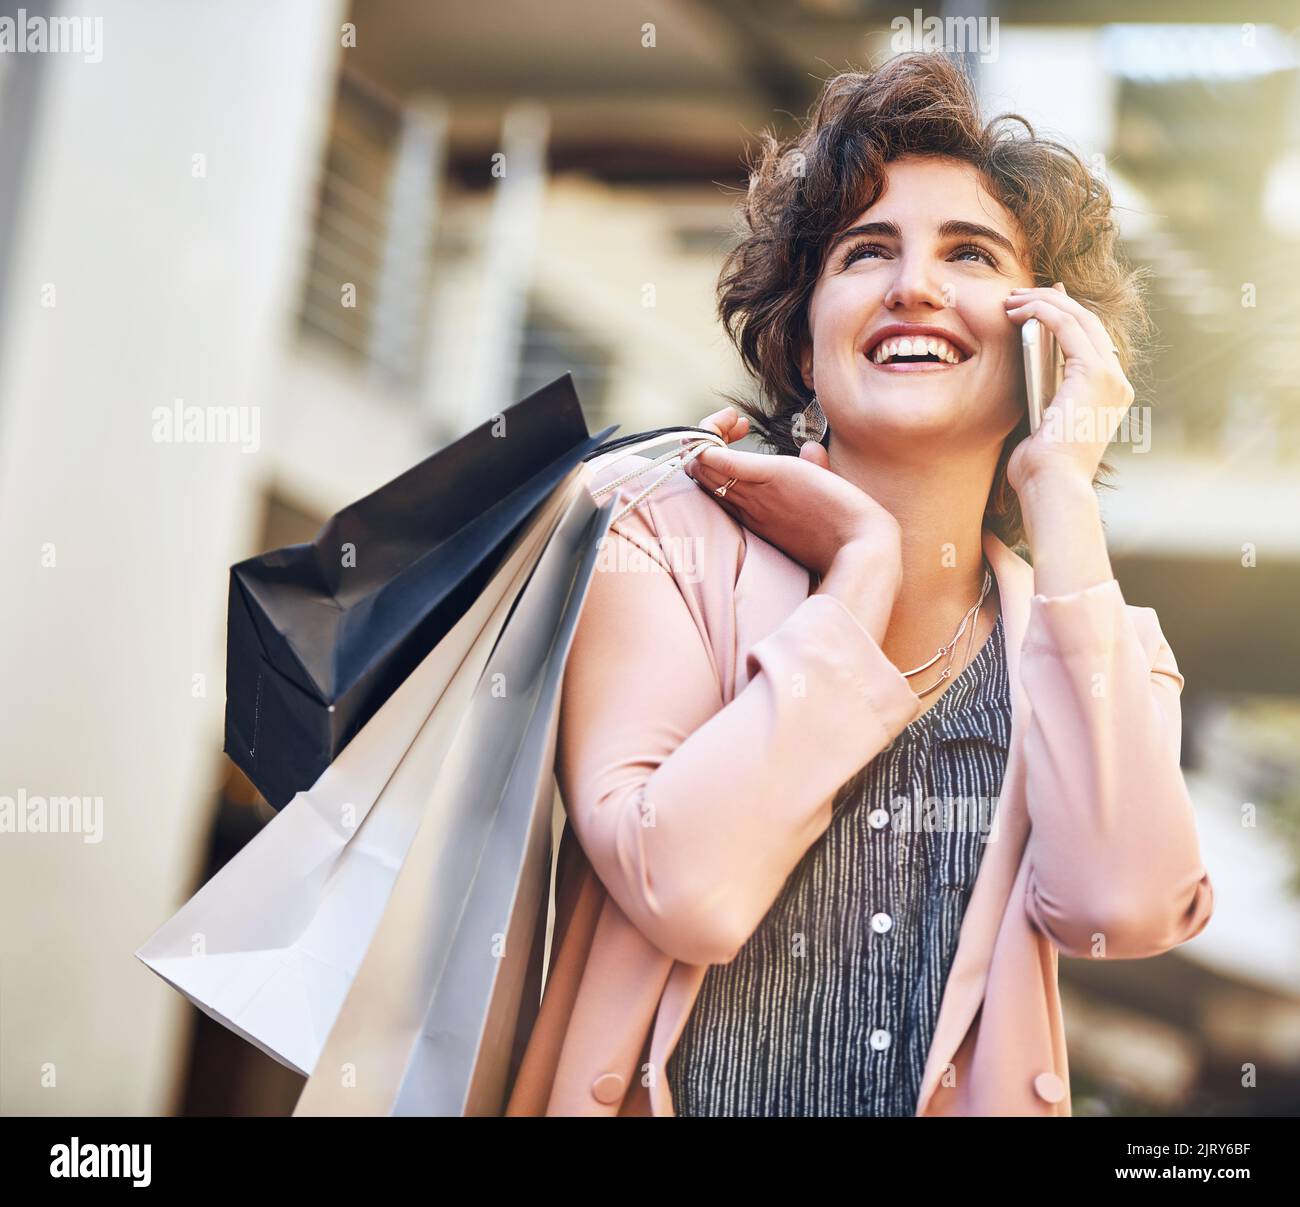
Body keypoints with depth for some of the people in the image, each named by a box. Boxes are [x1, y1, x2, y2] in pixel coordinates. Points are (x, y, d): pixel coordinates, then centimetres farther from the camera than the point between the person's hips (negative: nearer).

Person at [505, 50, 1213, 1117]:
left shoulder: (1098, 652, 5)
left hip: (965, 1096, 2)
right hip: (671, 1096, -2)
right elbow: (691, 890, -16)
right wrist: (866, 566, -9)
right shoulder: (665, 545, -2)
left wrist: (1061, 495, -10)